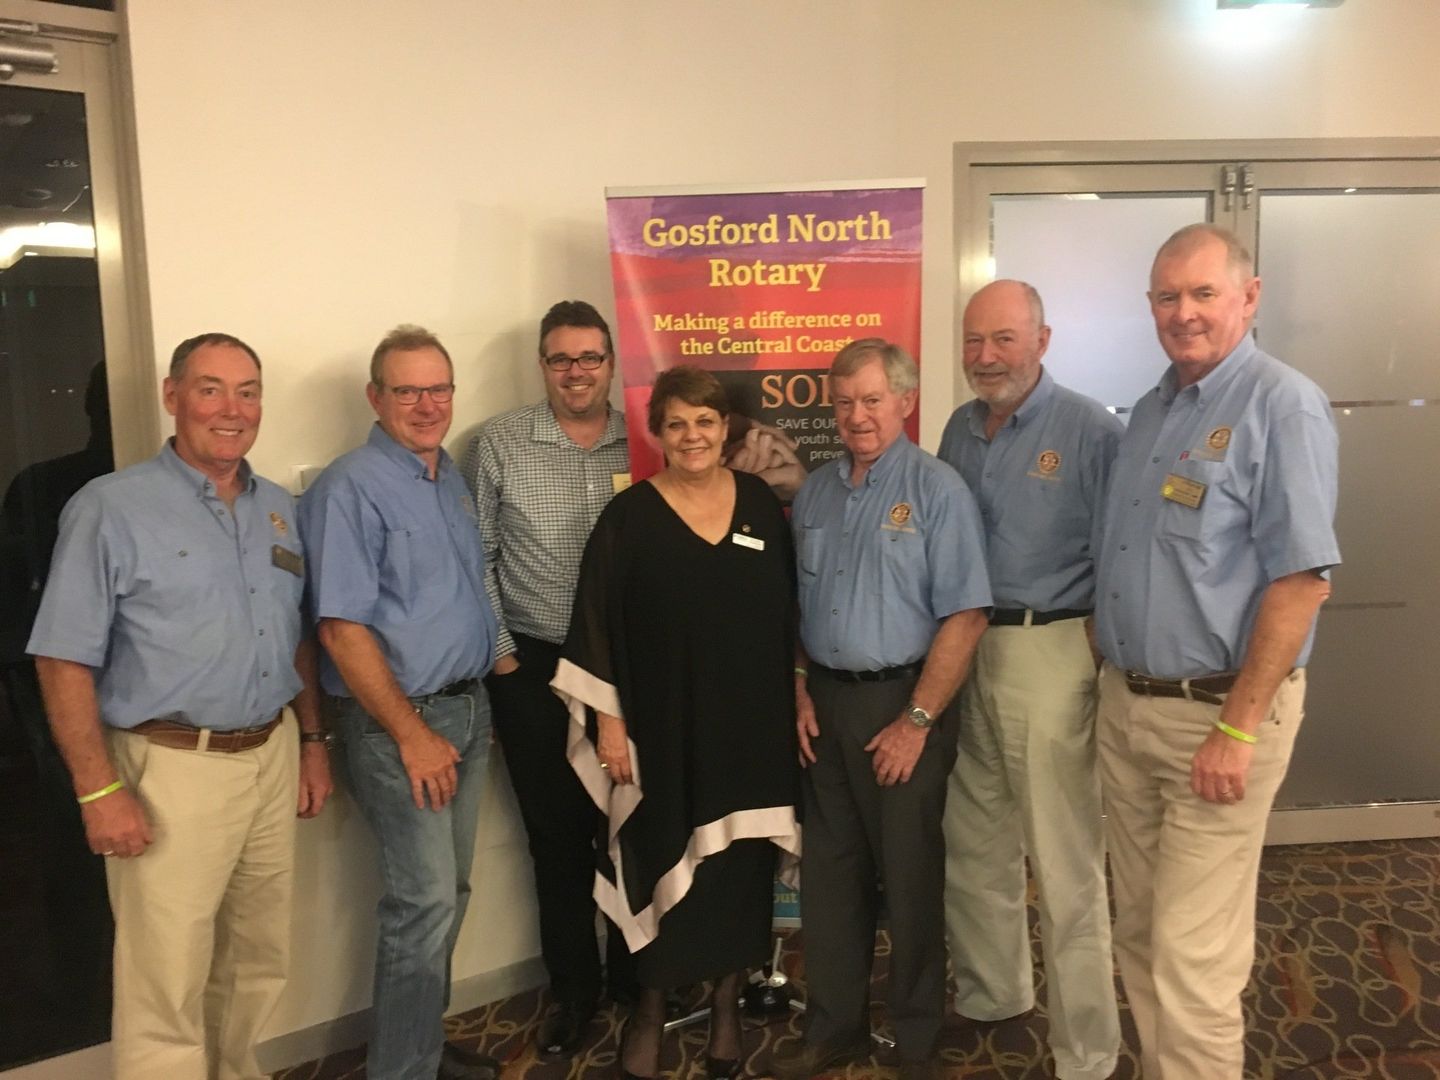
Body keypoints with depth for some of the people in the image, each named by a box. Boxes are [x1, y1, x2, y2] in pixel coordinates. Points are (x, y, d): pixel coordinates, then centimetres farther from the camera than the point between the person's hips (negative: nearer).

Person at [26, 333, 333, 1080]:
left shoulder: (278, 508, 9)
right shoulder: (112, 507, -9)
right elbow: (64, 659, -11)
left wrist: (312, 742, 12)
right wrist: (100, 790, -15)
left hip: (272, 757, 6)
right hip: (171, 769, -6)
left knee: (260, 964, 19)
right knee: (165, 992, 4)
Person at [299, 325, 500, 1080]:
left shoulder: (451, 480, 10)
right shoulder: (352, 488, -15)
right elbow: (341, 627, -19)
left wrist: (478, 699, 12)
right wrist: (411, 734, -18)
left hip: (468, 707, 8)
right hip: (398, 719, -8)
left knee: (446, 892, 17)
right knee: (424, 899, -3)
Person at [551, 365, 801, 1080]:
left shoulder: (760, 503, 4)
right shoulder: (629, 516, -5)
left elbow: (789, 610, 9)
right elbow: (598, 625, -5)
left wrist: (802, 694, 6)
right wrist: (609, 721, -8)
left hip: (752, 724, 3)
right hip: (664, 724, -2)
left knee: (740, 866, 11)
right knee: (663, 865, 6)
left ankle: (726, 1003, 31)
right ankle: (651, 1008, 27)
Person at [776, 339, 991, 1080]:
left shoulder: (937, 490, -10)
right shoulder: (815, 491, 8)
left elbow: (965, 616, -15)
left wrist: (917, 719, -16)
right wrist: (800, 689, 5)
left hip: (902, 700, -5)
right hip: (826, 702, 5)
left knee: (909, 876, 8)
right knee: (828, 872, 14)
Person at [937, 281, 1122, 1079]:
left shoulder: (1090, 431, -10)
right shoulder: (959, 429, 9)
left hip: (1051, 654, -6)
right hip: (962, 649, 7)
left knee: (1065, 861, 4)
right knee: (972, 842, 18)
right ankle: (990, 992, 41)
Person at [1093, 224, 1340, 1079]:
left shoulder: (1283, 406, -12)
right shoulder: (1152, 409, 12)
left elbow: (1301, 580, -18)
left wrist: (1237, 729, -20)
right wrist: (1111, 676, 11)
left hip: (1216, 711, -7)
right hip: (1126, 703, 7)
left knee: (1193, 958, 1)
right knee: (1140, 930, 18)